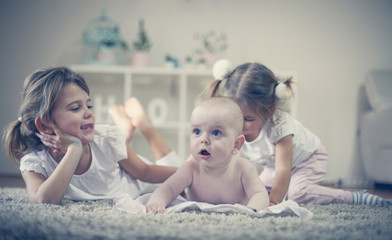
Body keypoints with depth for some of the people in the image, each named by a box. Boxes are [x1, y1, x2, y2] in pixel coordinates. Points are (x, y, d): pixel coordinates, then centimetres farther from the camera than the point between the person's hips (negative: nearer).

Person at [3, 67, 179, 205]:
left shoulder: (107, 139, -33)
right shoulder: (34, 163, -37)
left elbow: (144, 172, -17)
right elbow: (42, 202, -56)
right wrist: (74, 149, -55)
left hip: (135, 188, 0)